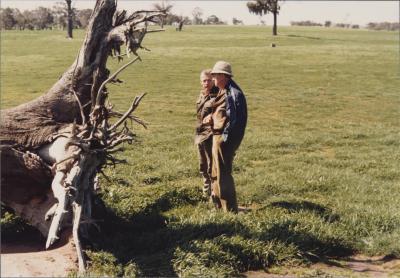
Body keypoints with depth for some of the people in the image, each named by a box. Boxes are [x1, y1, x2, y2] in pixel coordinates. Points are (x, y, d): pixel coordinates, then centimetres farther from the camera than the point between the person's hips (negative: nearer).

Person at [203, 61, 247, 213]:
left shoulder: (233, 93, -19)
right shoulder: (224, 91, 13)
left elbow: (235, 119, -23)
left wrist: (225, 138, -22)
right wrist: (212, 117, 4)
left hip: (225, 139, -11)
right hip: (218, 137, 11)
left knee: (223, 174, -3)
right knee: (216, 173, 22)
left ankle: (230, 209, 5)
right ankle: (218, 204, 36)